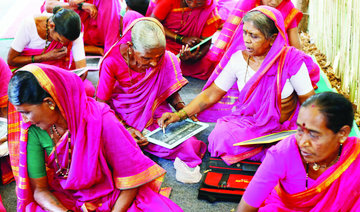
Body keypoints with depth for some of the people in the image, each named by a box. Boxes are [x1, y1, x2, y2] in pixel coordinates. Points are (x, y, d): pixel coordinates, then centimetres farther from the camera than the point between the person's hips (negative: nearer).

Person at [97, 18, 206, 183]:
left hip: (154, 112, 0)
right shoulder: (112, 62, -19)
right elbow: (101, 104, -11)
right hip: (122, 117, 0)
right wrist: (125, 129, -23)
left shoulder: (166, 60, -11)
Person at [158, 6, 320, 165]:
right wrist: (179, 115, -12)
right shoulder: (239, 59, -4)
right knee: (221, 136, -28)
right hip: (247, 122, 2)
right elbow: (211, 95, -1)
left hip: (284, 129, -2)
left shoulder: (291, 60, -13)